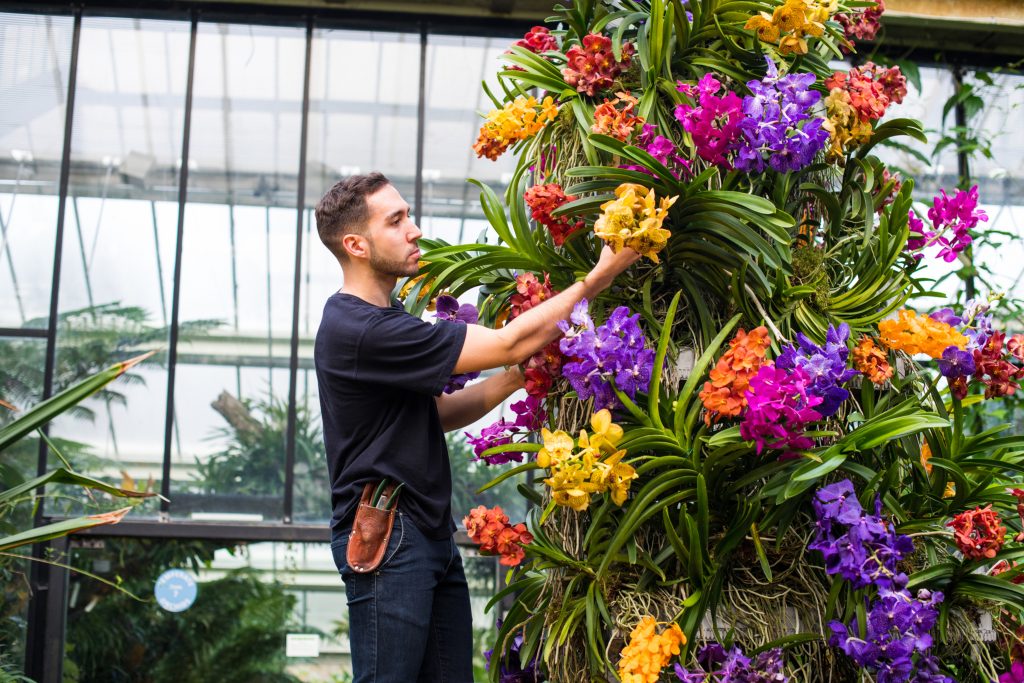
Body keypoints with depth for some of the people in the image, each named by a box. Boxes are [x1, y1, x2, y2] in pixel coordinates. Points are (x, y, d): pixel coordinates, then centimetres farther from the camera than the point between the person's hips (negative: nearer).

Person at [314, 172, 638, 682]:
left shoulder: (382, 320, 15)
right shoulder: (359, 329, -19)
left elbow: (439, 413, 15)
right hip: (386, 532, -10)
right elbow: (510, 342, -19)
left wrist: (516, 376, 0)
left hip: (432, 533, 10)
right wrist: (600, 275, -14)